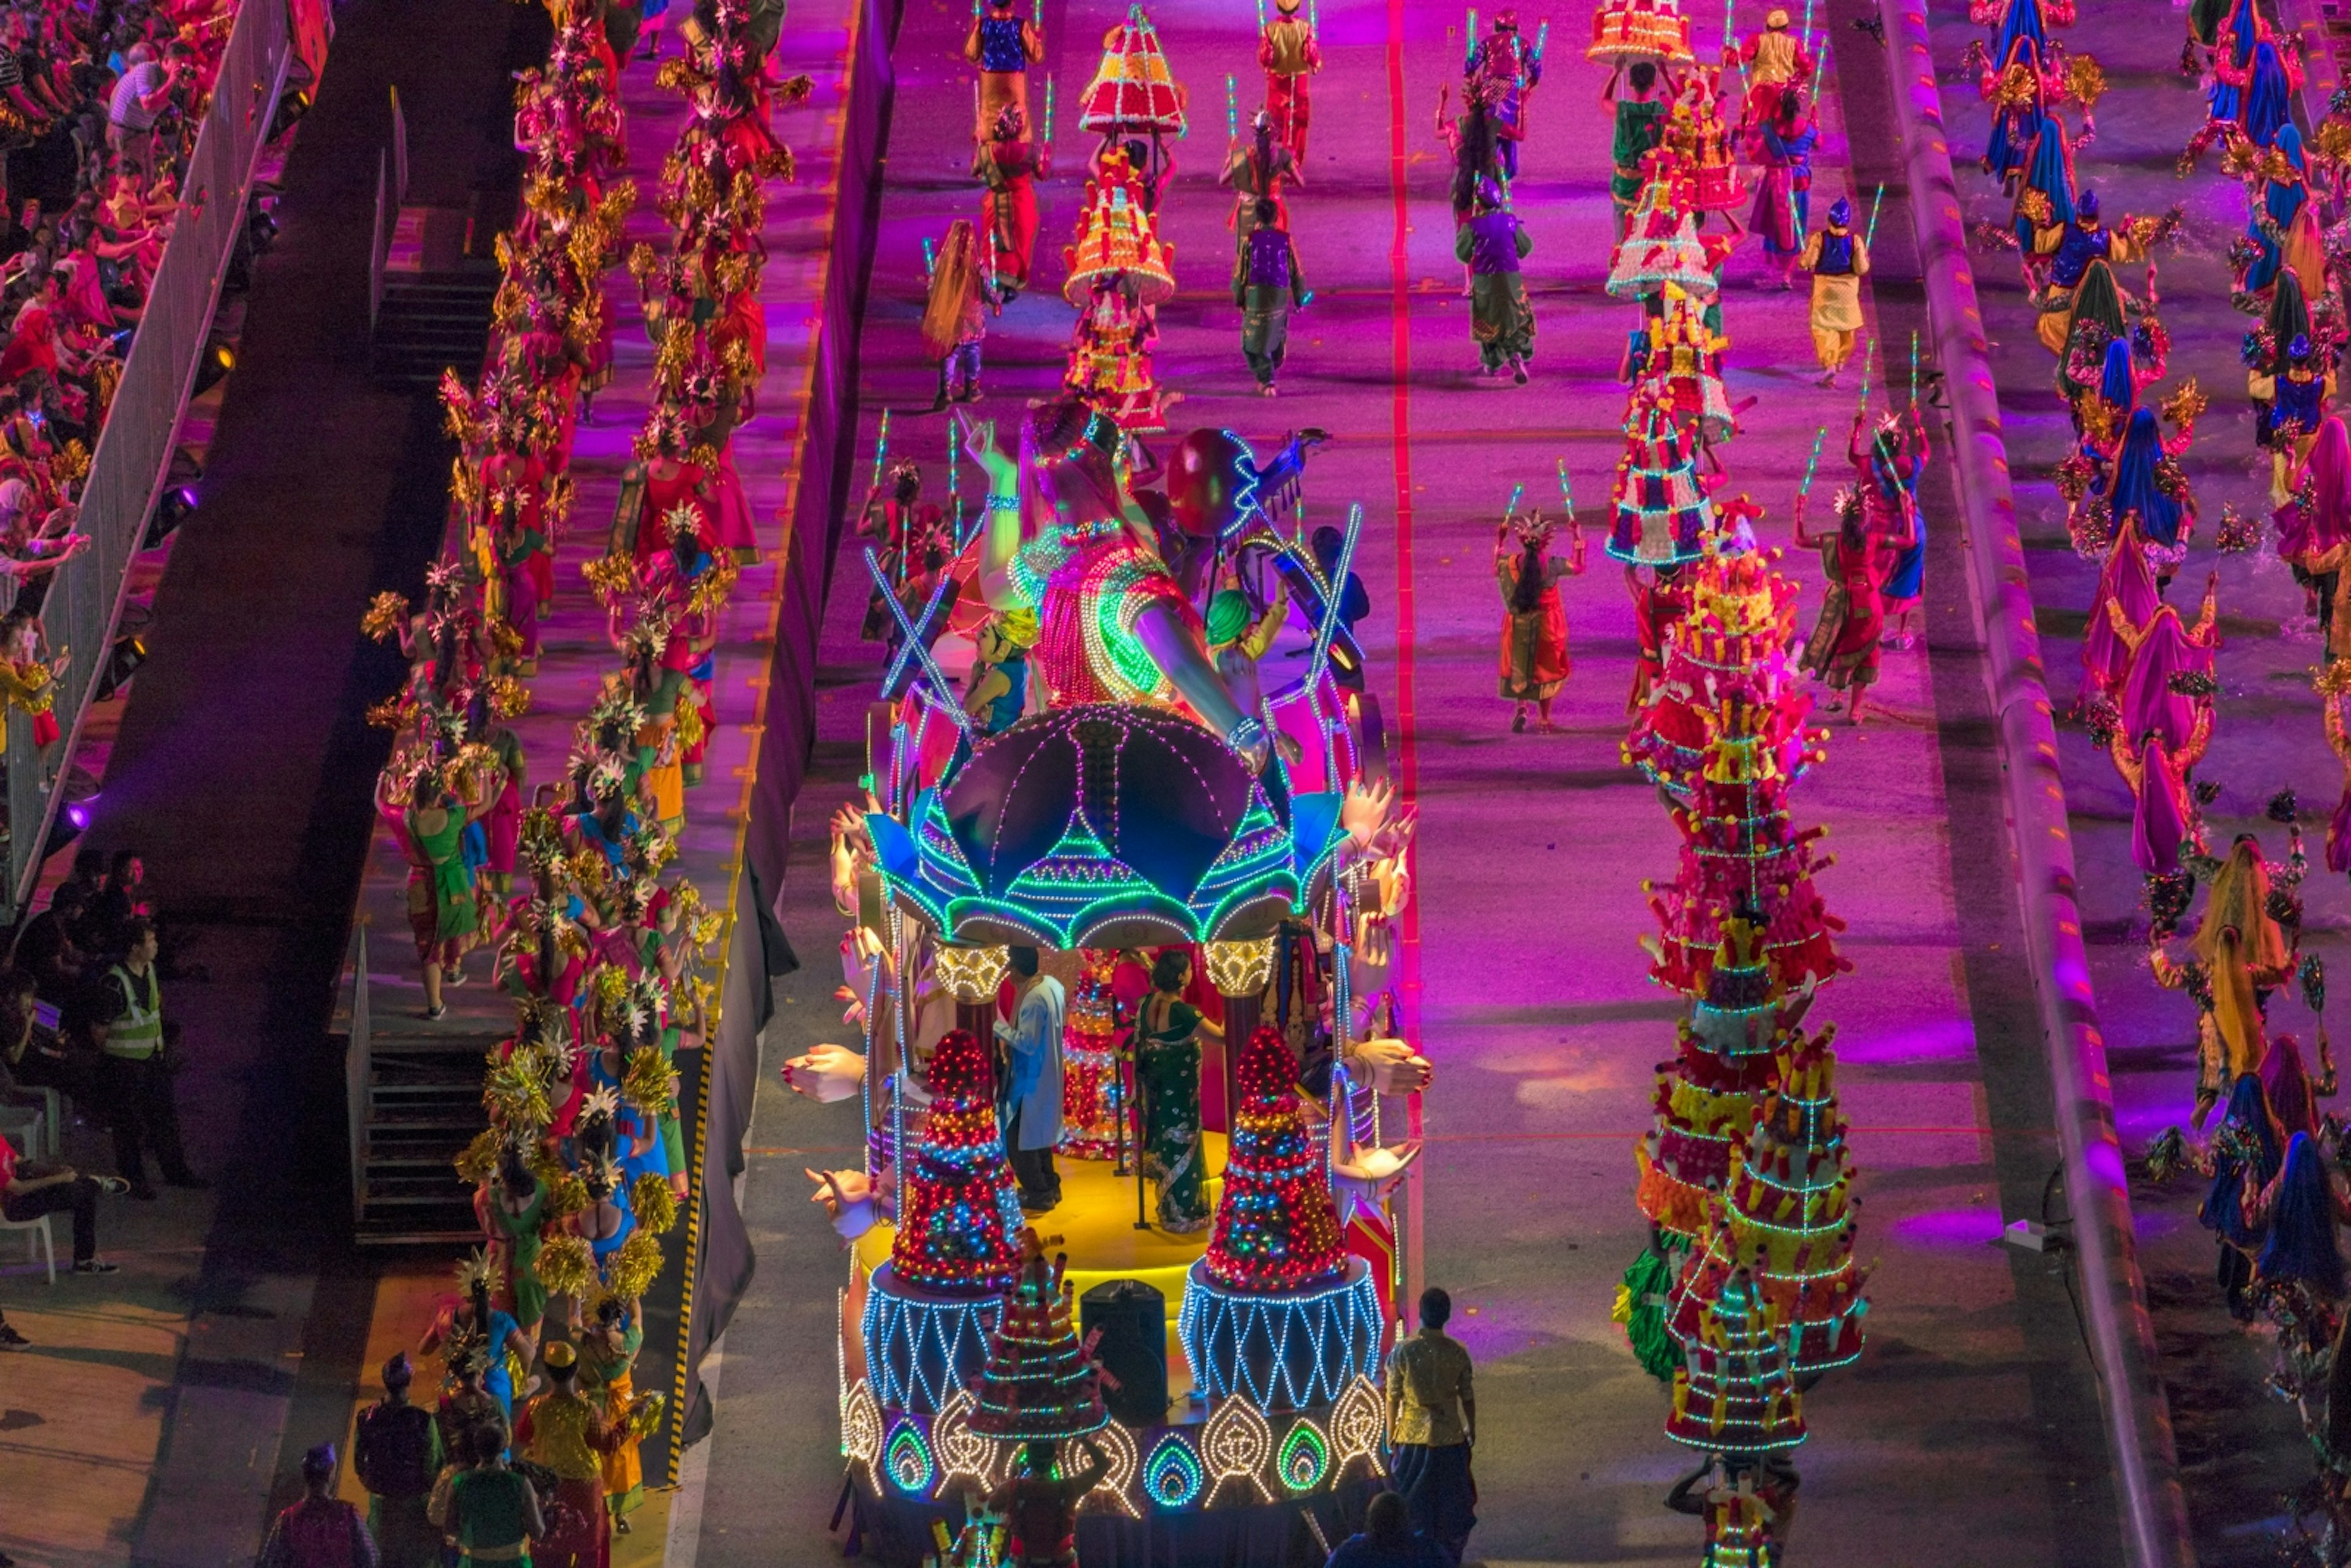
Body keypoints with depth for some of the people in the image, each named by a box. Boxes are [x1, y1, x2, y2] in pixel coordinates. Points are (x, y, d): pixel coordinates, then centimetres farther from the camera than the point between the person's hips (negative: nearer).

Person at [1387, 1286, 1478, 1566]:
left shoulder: (1403, 1351, -14)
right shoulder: (1458, 1352, -11)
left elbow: (1393, 1398, -9)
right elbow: (1467, 1397, -1)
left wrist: (1391, 1436, 4)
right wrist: (1472, 1429, 15)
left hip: (1412, 1438, -1)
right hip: (1449, 1438, 1)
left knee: (1413, 1506, 13)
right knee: (1449, 1503, 16)